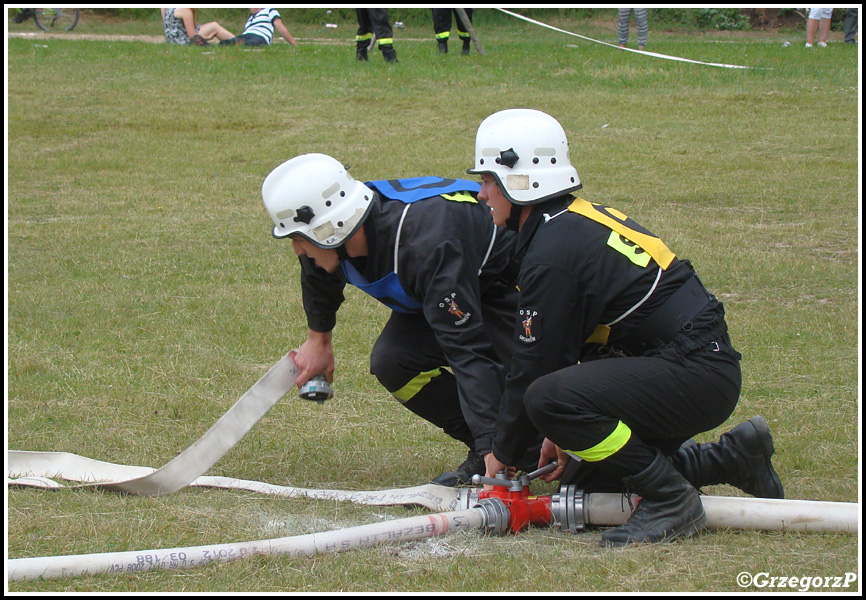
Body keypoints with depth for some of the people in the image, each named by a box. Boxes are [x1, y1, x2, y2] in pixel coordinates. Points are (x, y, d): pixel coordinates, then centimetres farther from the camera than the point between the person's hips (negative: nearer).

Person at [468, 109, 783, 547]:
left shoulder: (554, 250, -17)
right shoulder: (577, 220, 14)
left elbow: (537, 363, -12)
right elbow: (572, 345, 20)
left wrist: (503, 453, 0)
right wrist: (561, 433, 19)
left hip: (694, 375, -10)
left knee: (550, 398, -26)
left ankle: (671, 502, -15)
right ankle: (736, 459, 18)